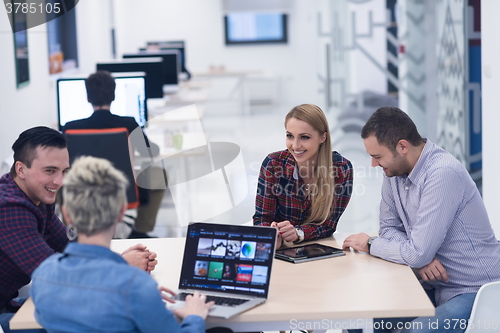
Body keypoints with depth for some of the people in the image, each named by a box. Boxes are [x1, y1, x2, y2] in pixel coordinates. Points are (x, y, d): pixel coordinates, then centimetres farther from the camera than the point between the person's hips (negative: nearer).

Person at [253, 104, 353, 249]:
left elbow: (328, 224, -9)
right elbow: (261, 218, -8)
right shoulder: (273, 164, -11)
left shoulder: (342, 169, -11)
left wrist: (297, 233, -28)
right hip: (279, 252, 0)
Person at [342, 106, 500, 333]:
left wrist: (370, 245, -9)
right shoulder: (395, 170, 0)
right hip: (435, 286, 8)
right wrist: (420, 258, -12)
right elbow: (389, 228, 8)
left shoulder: (443, 174, -25)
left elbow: (418, 253, -26)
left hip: (473, 291, -8)